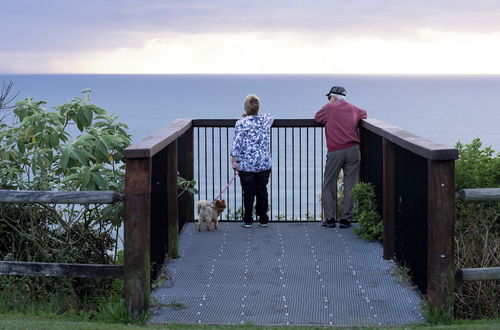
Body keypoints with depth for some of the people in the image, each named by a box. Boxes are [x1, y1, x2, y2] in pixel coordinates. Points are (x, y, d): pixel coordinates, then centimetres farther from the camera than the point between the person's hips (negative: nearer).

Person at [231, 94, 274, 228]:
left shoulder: (241, 123, -10)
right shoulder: (265, 119, 3)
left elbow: (236, 143, -14)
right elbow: (271, 117, 29)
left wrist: (234, 161, -8)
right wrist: (251, 116, 32)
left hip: (246, 165, -3)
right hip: (264, 164, 3)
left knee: (248, 192, 4)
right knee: (262, 191, 12)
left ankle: (248, 220, 8)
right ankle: (263, 220, 16)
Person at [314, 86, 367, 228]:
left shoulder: (329, 108, 3)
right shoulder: (354, 109, 15)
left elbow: (317, 118, 15)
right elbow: (364, 114, 34)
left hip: (335, 151, -3)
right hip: (353, 150, 3)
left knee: (329, 185, 8)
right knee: (350, 186, 4)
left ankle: (329, 218, 7)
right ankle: (346, 219, 3)